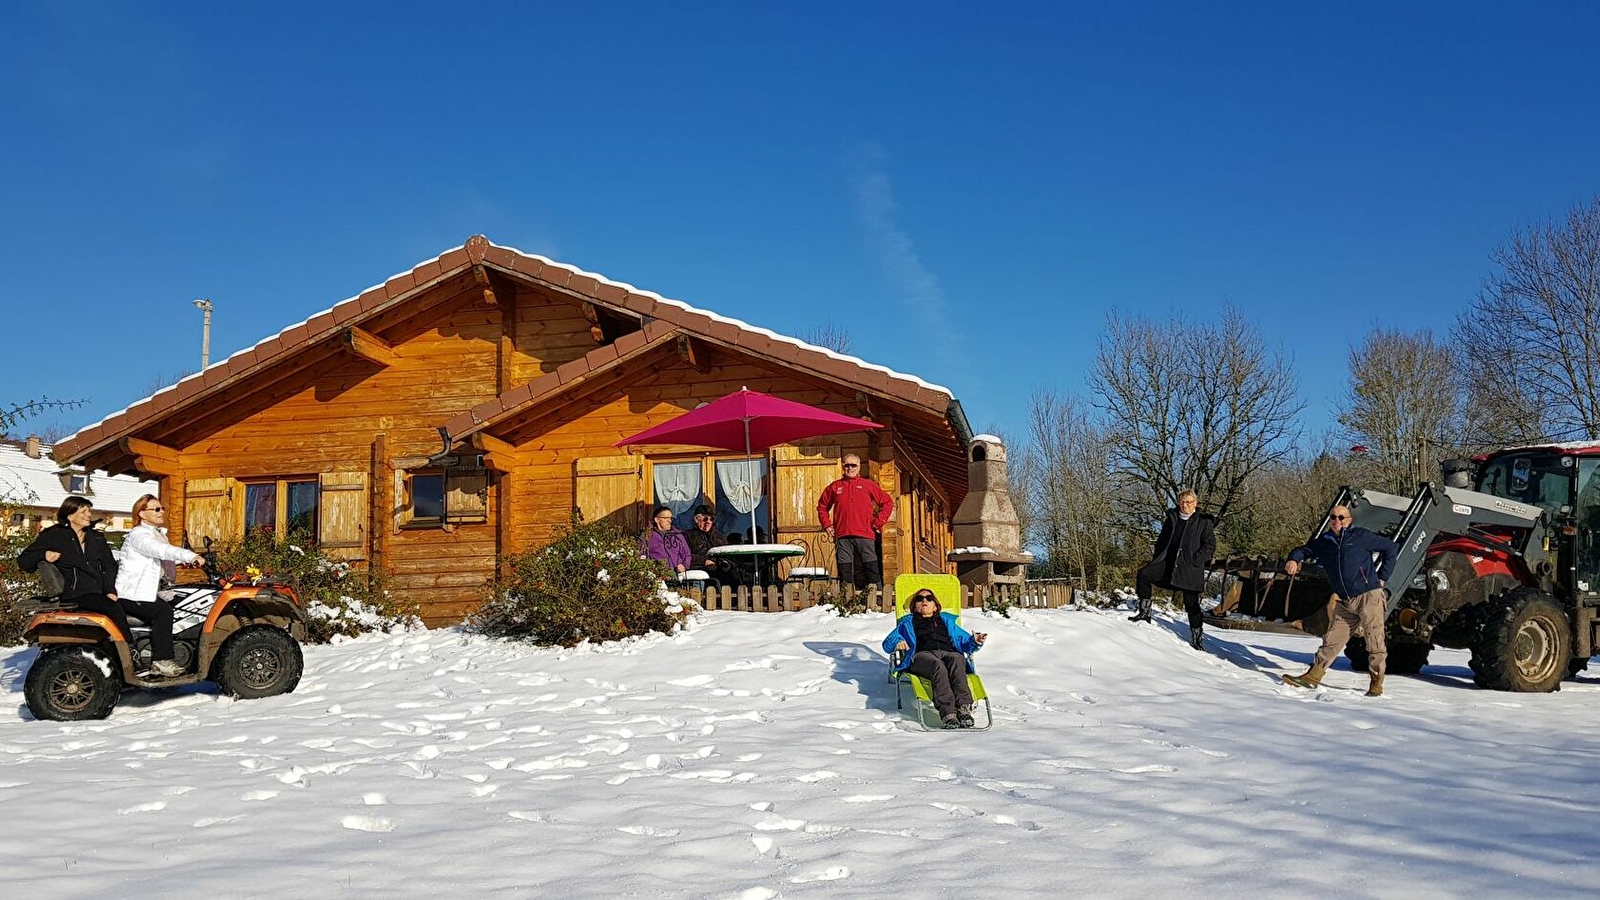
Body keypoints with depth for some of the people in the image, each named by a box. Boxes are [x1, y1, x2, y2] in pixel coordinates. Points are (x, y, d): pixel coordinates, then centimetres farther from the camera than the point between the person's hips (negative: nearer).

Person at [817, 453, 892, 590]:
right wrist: (827, 525, 12)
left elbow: (887, 503, 11)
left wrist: (878, 523, 3)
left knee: (872, 567, -5)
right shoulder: (834, 487, 15)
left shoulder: (869, 485, 10)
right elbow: (822, 507, 25)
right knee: (844, 568, 1)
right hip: (842, 536, 2)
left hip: (865, 535, -2)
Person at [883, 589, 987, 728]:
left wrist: (975, 641, 8)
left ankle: (964, 708, -52)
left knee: (956, 660, -38)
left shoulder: (946, 620, 40)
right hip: (922, 655, -2)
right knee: (938, 666, -40)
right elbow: (887, 643, 24)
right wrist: (897, 643, -1)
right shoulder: (908, 622, 35)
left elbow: (965, 642, 33)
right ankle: (948, 713, -54)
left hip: (949, 653, 2)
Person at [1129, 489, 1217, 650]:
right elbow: (1161, 540, 21)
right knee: (1143, 574, -20)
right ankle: (1144, 612, -12)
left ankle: (1197, 640, 11)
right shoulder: (1172, 519, 15)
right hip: (1168, 563, 3)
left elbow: (1210, 546, -2)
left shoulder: (1204, 522, 3)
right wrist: (1156, 560, 8)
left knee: (1192, 604, -1)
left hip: (1190, 569, -3)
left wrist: (1195, 560, -14)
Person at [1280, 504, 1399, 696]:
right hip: (1345, 603, 5)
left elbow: (1391, 548, 5)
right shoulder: (1323, 542, 12)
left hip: (1369, 596, -5)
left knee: (1374, 641, -4)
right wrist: (1293, 559, -7)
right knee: (1332, 640, 2)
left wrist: (1382, 577, 2)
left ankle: (1376, 683, 3)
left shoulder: (1361, 536, -1)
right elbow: (1304, 550, 18)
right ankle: (1312, 677, 1)